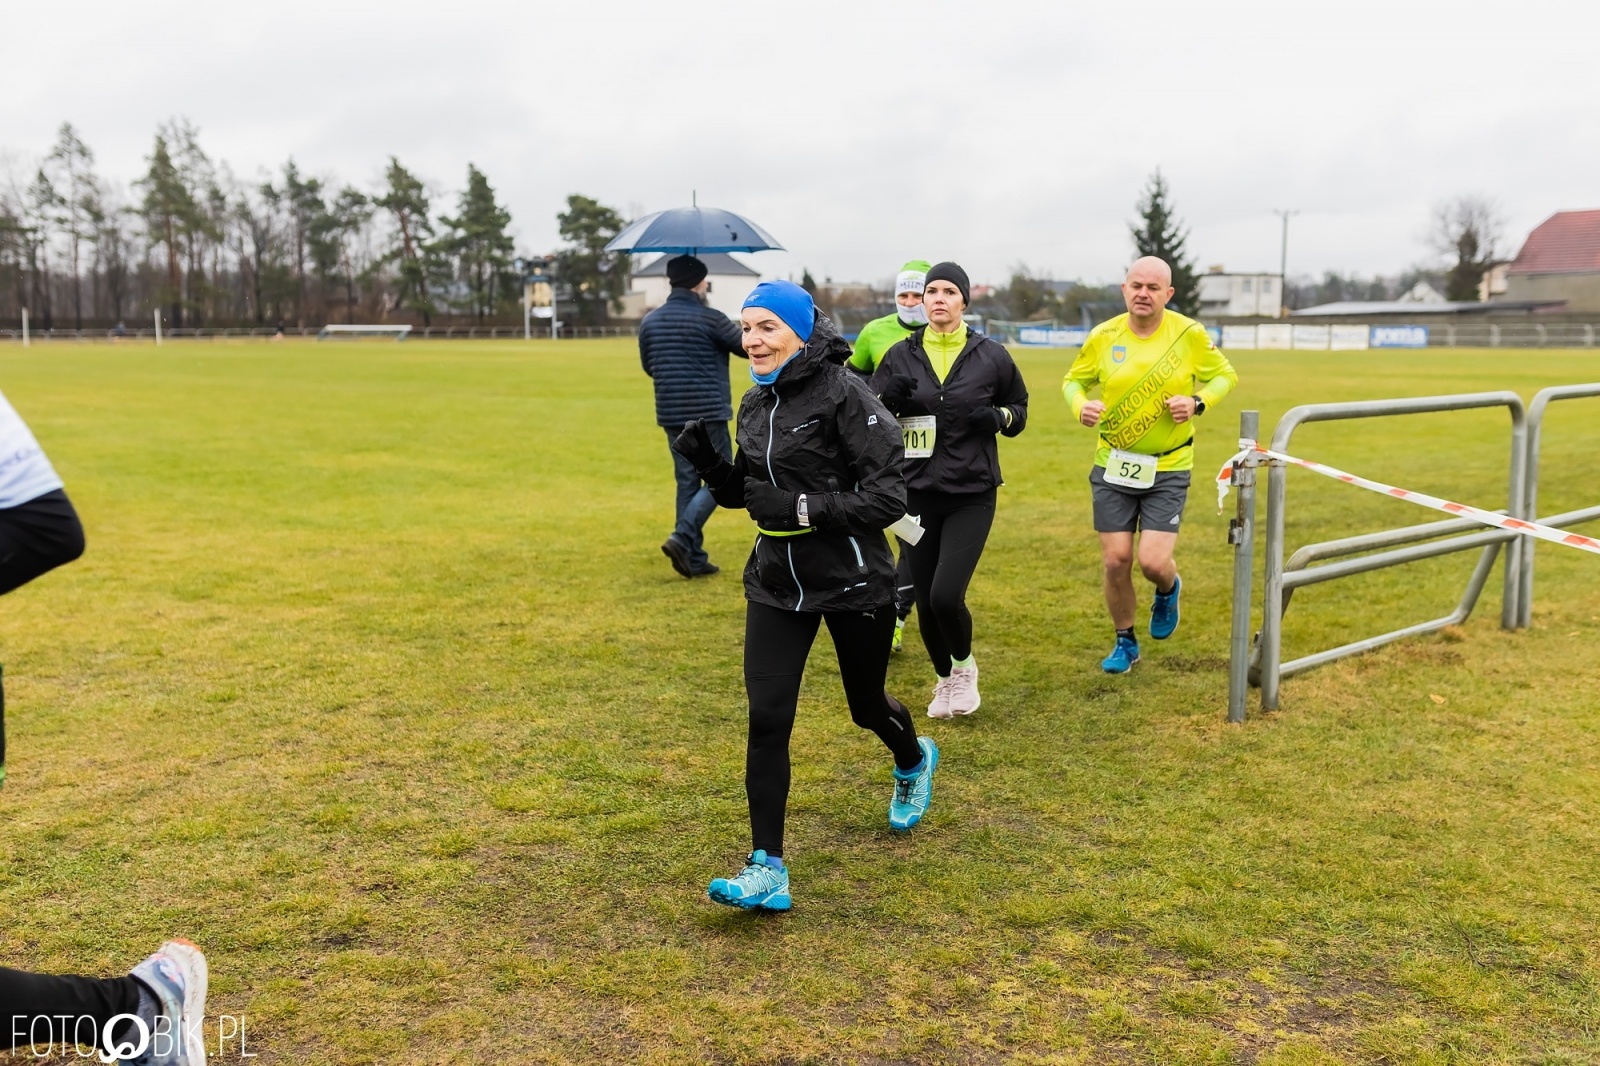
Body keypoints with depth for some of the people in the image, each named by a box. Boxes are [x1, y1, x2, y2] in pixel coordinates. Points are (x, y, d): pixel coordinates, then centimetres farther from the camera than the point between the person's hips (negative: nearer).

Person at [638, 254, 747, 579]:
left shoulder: (649, 321, 7)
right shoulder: (710, 318, -10)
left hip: (671, 415, 6)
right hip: (708, 413, -6)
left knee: (687, 483, 12)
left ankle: (694, 558, 11)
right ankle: (682, 538, -13)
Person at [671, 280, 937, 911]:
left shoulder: (844, 395, -17)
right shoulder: (755, 405, 6)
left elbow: (889, 498, -20)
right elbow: (742, 492, 16)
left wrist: (805, 509, -27)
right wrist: (707, 462, -3)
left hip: (853, 581, -5)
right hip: (776, 582, 5)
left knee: (866, 705, 16)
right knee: (766, 718, -6)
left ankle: (914, 762, 52)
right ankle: (767, 869, 1)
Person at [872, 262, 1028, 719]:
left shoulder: (990, 355, -1)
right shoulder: (901, 356, 2)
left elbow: (1018, 408, 11)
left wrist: (997, 417, -11)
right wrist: (888, 400, -15)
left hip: (971, 495, -2)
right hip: (916, 493, 2)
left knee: (946, 595, -15)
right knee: (924, 600, 6)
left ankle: (965, 666, 17)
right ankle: (944, 680, 33)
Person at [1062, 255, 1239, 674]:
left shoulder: (1190, 333, -7)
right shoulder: (1103, 336, -4)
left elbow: (1224, 376, 6)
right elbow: (1073, 380, 9)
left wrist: (1197, 402, -13)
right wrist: (1080, 406, -13)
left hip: (1168, 470, -1)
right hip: (1113, 467, 2)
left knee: (1154, 562, -10)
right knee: (1116, 561, 2)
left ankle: (1168, 591, 30)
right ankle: (1126, 642, 26)